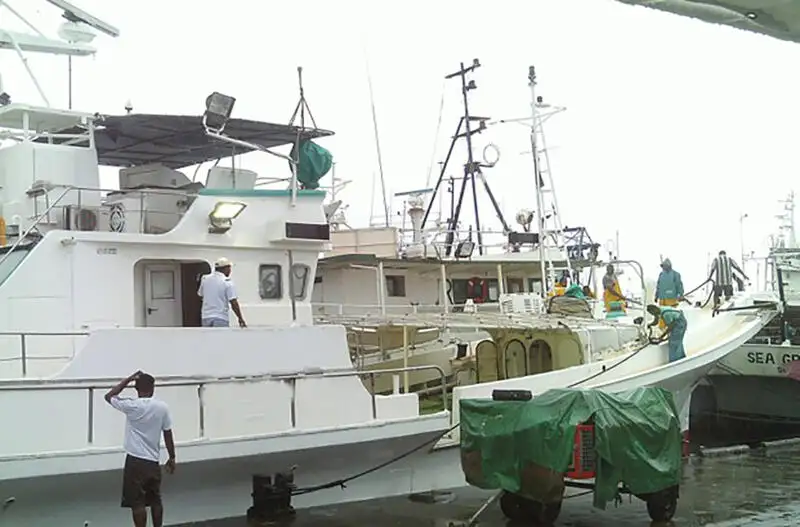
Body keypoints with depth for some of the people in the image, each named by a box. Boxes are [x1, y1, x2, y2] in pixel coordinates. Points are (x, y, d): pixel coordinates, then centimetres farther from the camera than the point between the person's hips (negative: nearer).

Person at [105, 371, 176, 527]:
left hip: (135, 461, -4)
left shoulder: (131, 405, -11)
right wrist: (172, 458, 14)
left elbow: (109, 397, 5)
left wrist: (128, 379, 6)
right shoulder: (162, 407, -2)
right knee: (155, 500, 15)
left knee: (137, 503, 0)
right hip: (153, 461, 4)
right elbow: (168, 435, 4)